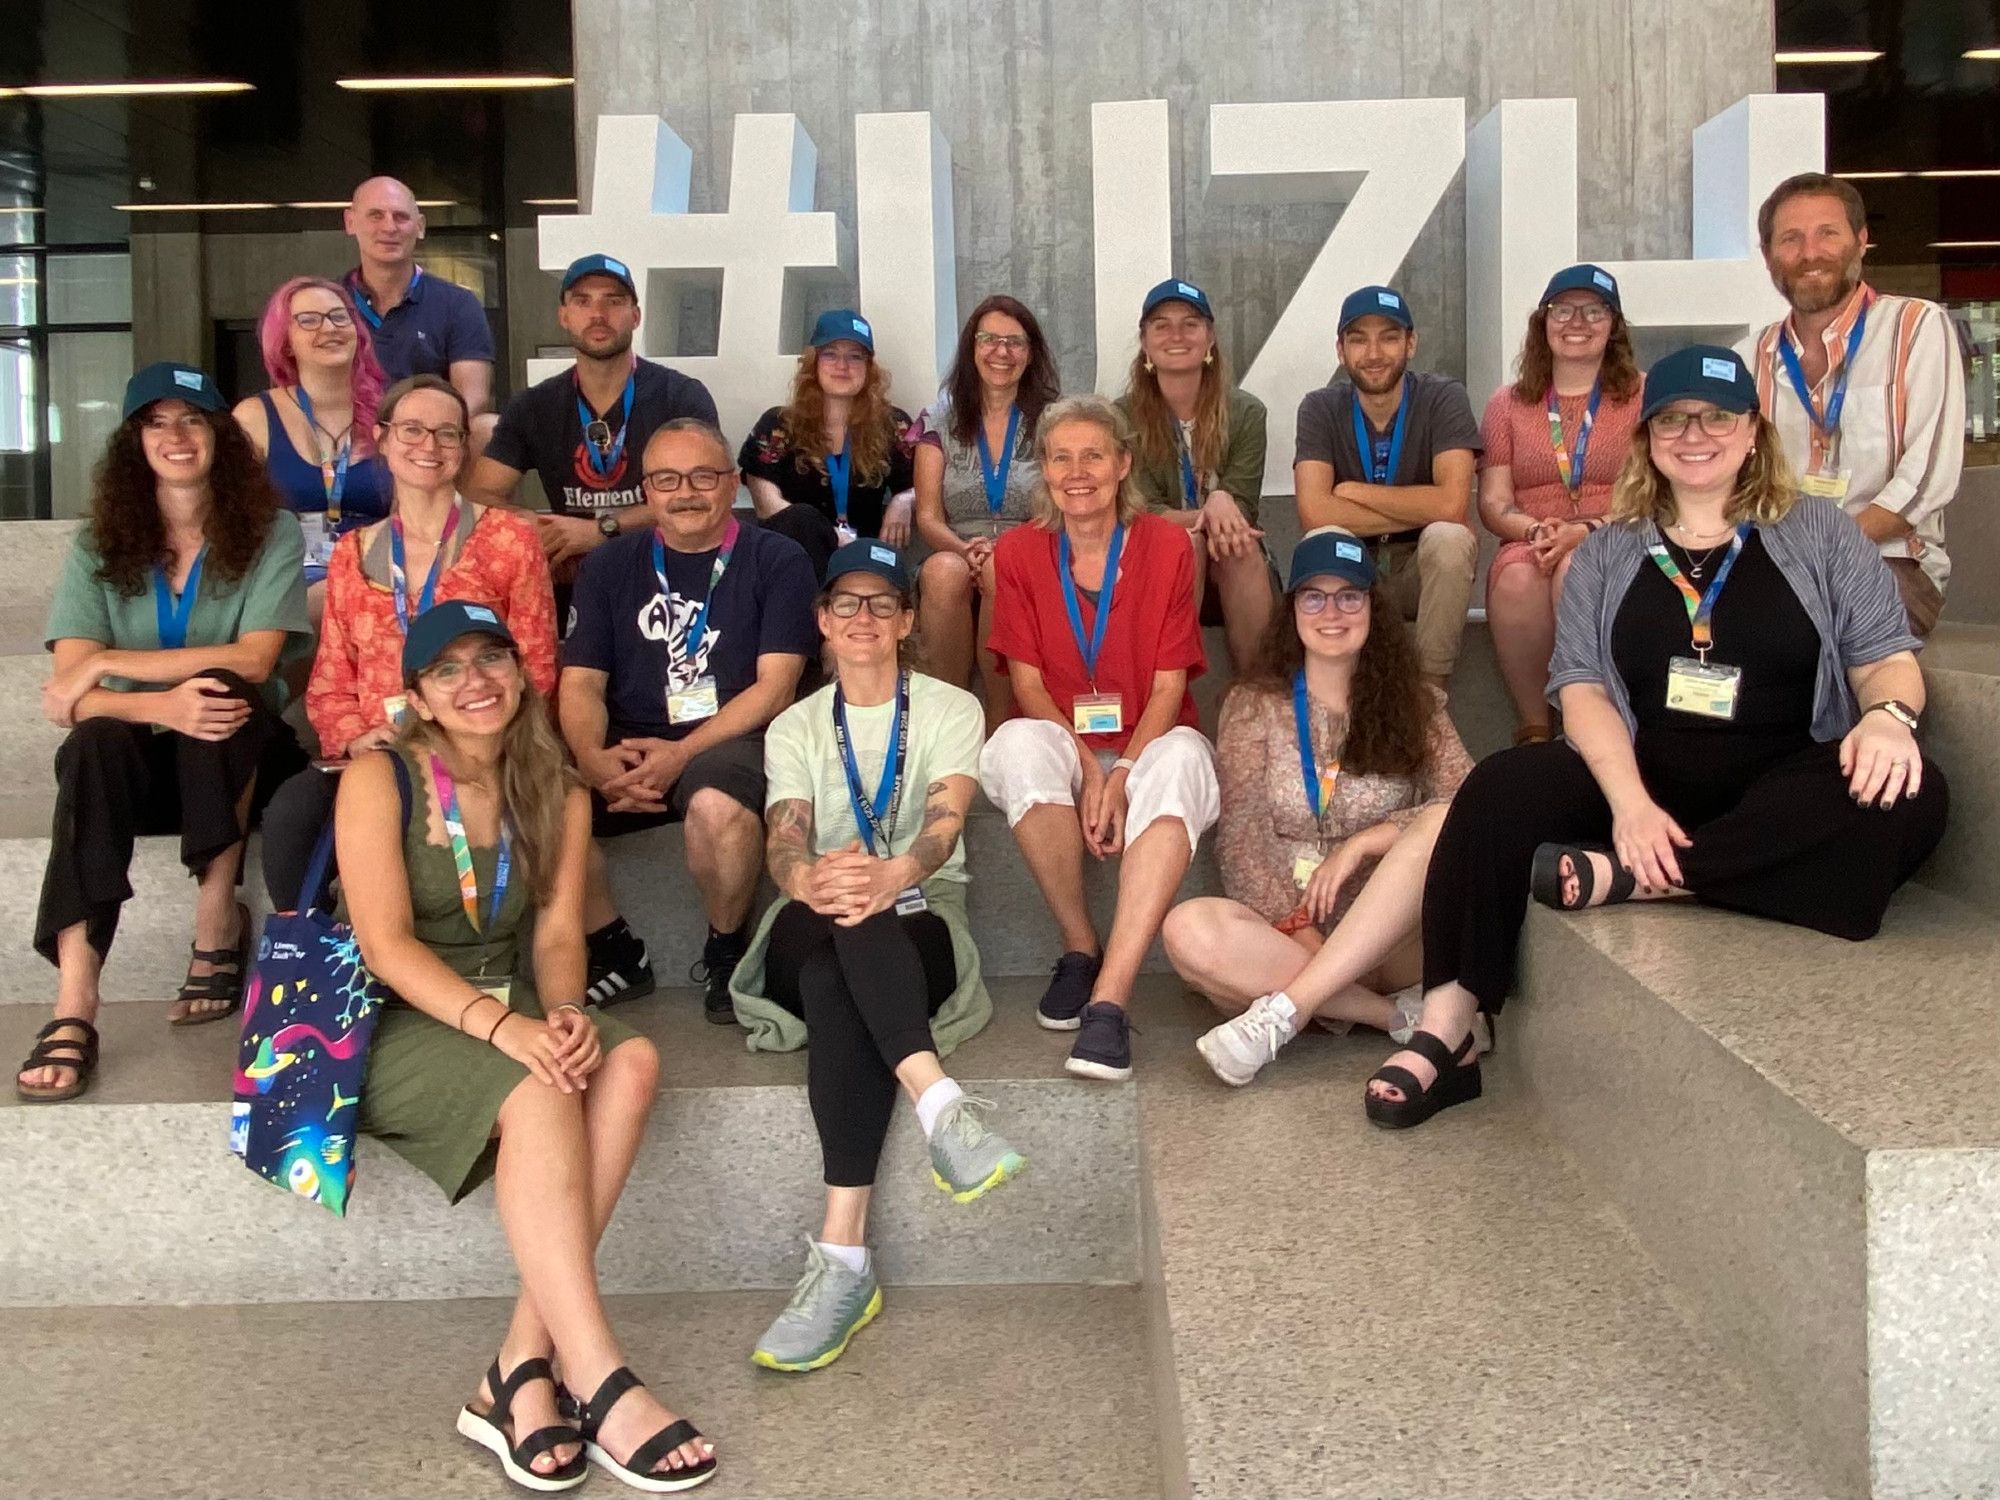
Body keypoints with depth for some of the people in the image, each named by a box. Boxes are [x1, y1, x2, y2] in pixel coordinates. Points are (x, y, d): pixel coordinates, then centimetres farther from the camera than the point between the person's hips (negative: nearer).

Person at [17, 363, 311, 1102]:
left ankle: (217, 920, -23)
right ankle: (74, 1007, -42)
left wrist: (108, 665, -19)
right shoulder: (99, 545, 0)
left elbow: (252, 661, -19)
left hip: (240, 759, -1)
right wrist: (163, 705, -32)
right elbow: (65, 698, -12)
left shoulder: (272, 533, -5)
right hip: (140, 763, 2)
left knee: (221, 689, -33)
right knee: (95, 744, -33)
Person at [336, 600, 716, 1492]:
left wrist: (565, 1012, -22)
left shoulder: (558, 799, 8)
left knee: (630, 1062, -27)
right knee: (540, 1097, -34)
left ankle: (522, 1371, -29)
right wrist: (499, 1024, -29)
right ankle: (600, 1386, -35)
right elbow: (386, 943, -16)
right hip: (395, 1023, -5)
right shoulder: (379, 779, -7)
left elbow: (556, 934, 1)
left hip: (511, 1015, 5)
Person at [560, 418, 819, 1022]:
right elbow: (581, 684, 7)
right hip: (628, 747, 4)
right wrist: (595, 758, -16)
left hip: (731, 741, -3)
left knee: (717, 806, -38)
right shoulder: (608, 565, 14)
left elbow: (774, 686, -6)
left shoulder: (777, 561, 4)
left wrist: (681, 753, -19)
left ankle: (727, 951, -7)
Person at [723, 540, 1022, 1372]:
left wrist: (890, 876, -37)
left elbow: (944, 821, -10)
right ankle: (940, 1104, -59)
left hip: (920, 922, -1)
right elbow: (784, 840, -3)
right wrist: (811, 880, -32)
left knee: (838, 982, -40)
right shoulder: (795, 727, 18)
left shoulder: (950, 709, 12)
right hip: (812, 935, 2)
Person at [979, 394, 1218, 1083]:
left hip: (1148, 745, -1)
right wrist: (1088, 768, -20)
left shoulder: (1167, 545, -1)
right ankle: (1080, 950, -19)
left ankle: (1109, 998, -44)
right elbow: (1027, 680, -3)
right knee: (1018, 745, -35)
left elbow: (1168, 684, -6)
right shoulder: (1019, 553, 3)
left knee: (1181, 760, -36)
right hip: (1060, 746, 1)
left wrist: (1121, 776, -22)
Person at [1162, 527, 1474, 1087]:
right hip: (1282, 929, 0)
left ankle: (1283, 1011, -32)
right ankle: (1398, 1011, -24)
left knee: (1442, 825, -29)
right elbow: (1243, 836, -4)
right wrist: (1297, 929, -17)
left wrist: (1363, 842, -18)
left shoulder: (1415, 705, 8)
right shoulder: (1253, 705, 6)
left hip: (1390, 942, 1)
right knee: (1189, 930, -32)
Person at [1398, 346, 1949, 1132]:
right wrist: (1631, 803, -18)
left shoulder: (1820, 534, 12)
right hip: (1642, 782, 0)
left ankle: (1629, 878, -34)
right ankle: (1446, 1026, -25)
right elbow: (1583, 686, 1)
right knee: (1504, 787, -27)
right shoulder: (1606, 554, 14)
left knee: (1907, 794, -32)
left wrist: (1888, 714, -21)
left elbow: (1885, 655, 6)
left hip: (1784, 797, 0)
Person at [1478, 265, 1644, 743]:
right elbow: (1493, 502, 9)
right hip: (1529, 547, 2)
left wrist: (1585, 532, -17)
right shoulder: (1508, 403, 18)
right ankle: (1533, 729, -25)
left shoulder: (1643, 396, 11)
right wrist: (1536, 532, -13)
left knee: (1577, 569, -37)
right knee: (1516, 577, -35)